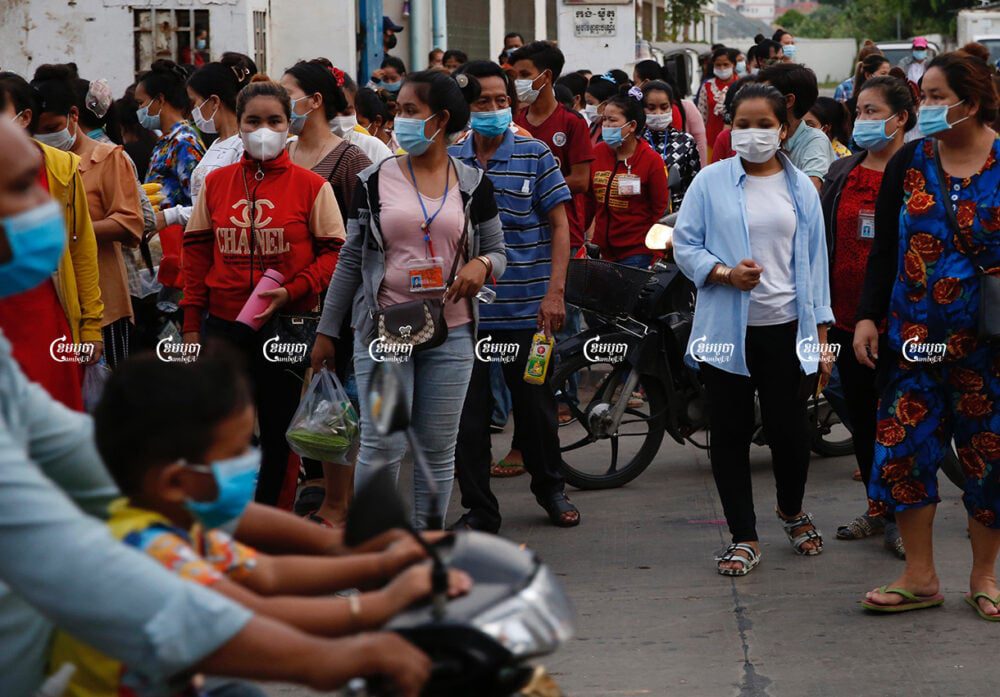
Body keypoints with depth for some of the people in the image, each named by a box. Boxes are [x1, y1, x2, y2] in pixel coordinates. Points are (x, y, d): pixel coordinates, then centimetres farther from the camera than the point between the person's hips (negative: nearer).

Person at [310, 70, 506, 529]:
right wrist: (327, 331, 5)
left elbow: (497, 252, 13)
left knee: (438, 451, 6)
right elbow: (351, 259, 7)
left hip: (450, 333, 2)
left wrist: (482, 264, -12)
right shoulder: (375, 180, 3)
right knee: (382, 448, -8)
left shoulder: (472, 183, 7)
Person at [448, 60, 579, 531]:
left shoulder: (534, 155, 0)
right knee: (467, 413, 3)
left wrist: (555, 292, -11)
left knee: (536, 405, 10)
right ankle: (478, 508, 14)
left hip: (525, 306, -1)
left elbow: (559, 226, -1)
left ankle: (549, 487, 31)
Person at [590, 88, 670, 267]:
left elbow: (660, 210, -2)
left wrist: (656, 258, -5)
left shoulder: (651, 160, -5)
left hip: (638, 253, -4)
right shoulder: (597, 153, 6)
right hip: (603, 250, 4)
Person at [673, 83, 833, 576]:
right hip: (725, 329, -1)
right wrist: (724, 273, -17)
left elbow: (815, 259, 9)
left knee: (788, 428, 2)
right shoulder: (710, 182, 2)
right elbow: (684, 244, 2)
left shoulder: (801, 188, 8)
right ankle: (744, 538, 14)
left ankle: (792, 510, 32)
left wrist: (821, 334, 6)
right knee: (731, 434, 3)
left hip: (786, 328, 1)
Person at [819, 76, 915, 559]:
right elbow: (820, 240, 13)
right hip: (847, 316, 5)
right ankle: (877, 509, 25)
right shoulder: (840, 173, 10)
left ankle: (902, 518, 9)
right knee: (862, 415, 13)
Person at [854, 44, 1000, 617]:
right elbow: (884, 249, 8)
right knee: (906, 447, 0)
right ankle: (920, 576, 10)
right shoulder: (909, 163, 4)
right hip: (915, 334, 3)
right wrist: (868, 318, 1)